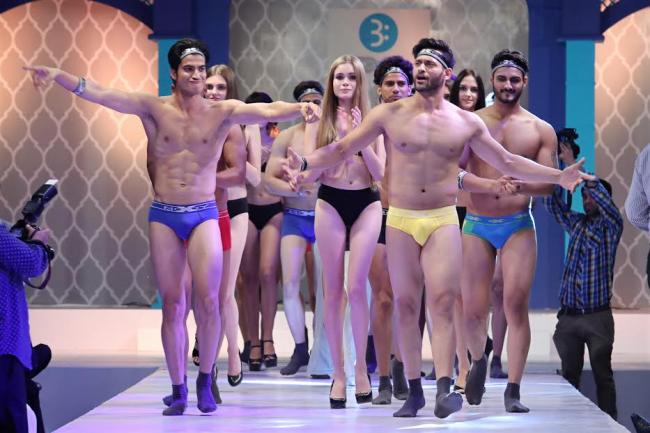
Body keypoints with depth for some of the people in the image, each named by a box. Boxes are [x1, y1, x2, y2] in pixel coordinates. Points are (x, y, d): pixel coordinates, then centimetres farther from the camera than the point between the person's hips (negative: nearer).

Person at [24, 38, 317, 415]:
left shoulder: (222, 112, 0)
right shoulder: (154, 109, 0)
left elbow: (267, 111, -14)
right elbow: (101, 94, -7)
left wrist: (299, 108, -33)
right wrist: (58, 75, -18)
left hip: (204, 214, -1)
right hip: (164, 216, 1)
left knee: (208, 299, -11)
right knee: (172, 305, 4)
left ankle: (205, 381, 8)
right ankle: (179, 389, 13)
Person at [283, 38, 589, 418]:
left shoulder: (466, 122, 5)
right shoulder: (389, 114, 1)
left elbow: (507, 162, 11)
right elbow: (342, 148, 1)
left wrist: (558, 176, 4)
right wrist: (305, 164, -16)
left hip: (443, 220, 0)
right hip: (400, 221, 1)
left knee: (443, 302, -14)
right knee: (406, 306, 3)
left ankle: (445, 390, -21)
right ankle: (414, 391, 10)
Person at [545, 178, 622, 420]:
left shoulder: (611, 226, 0)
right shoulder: (576, 223, 13)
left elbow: (605, 202, -18)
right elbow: (553, 205, 7)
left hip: (598, 317, -4)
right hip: (569, 316, 4)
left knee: (602, 375, -1)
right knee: (569, 374, 6)